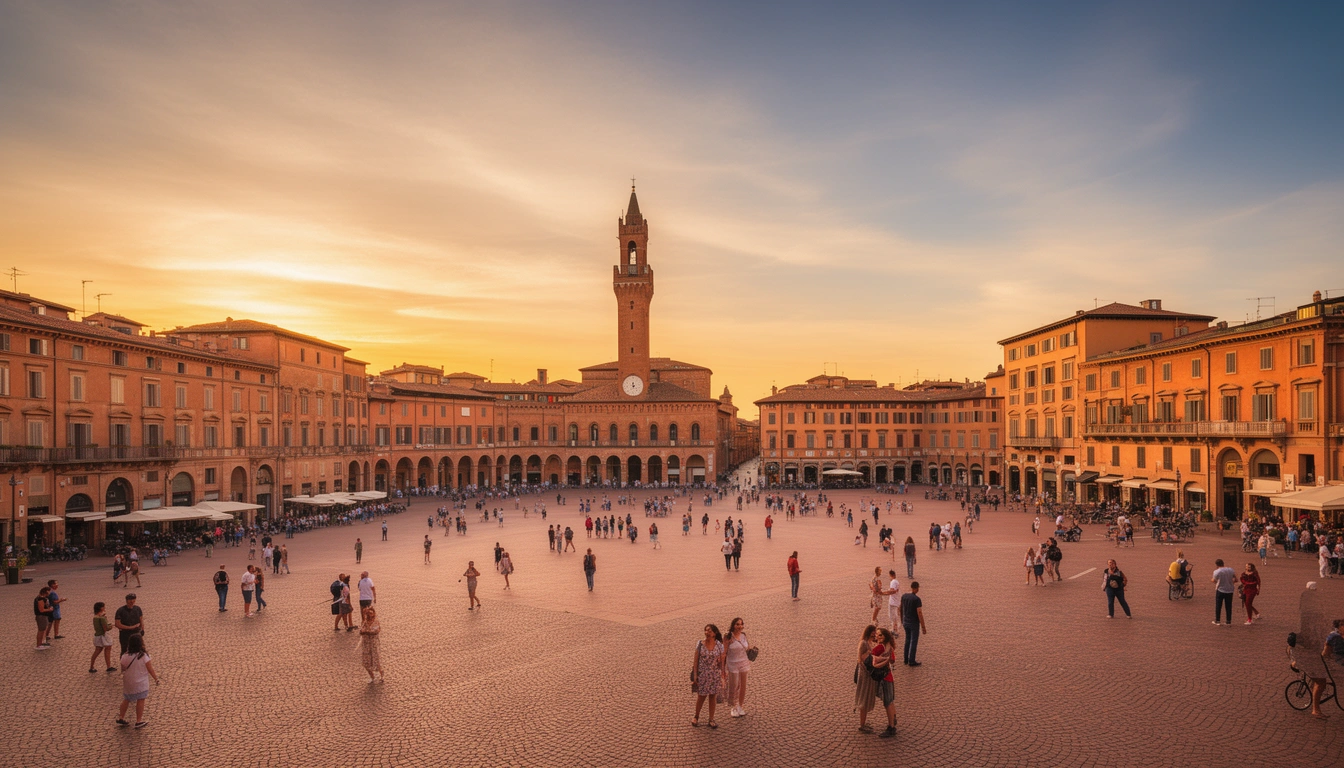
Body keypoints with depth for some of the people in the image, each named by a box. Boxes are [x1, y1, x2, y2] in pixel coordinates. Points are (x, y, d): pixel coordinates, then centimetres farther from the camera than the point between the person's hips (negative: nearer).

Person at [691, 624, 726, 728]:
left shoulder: (719, 645, -7)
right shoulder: (700, 644, -9)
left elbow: (722, 662, -2)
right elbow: (695, 660, -5)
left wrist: (722, 676, -2)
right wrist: (695, 675, -8)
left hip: (715, 675, 1)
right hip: (702, 675, -1)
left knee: (712, 697, 10)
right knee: (701, 697, 8)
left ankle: (711, 720, 24)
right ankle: (696, 717, 29)